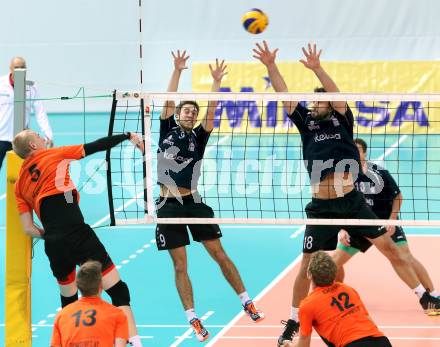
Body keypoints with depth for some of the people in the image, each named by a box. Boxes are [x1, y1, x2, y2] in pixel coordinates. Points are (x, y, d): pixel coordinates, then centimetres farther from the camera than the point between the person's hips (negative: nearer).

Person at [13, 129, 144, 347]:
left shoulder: (19, 184, 19)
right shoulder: (53, 155, 8)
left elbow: (28, 228, 13)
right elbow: (94, 147, 6)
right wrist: (128, 136, 15)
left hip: (53, 246, 5)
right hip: (77, 234, -5)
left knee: (68, 300, 23)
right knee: (118, 290, -6)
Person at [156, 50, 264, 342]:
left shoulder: (198, 137, 7)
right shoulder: (167, 131, 5)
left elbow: (211, 113, -6)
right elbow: (169, 100, -5)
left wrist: (216, 82, -15)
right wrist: (177, 71, -12)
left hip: (193, 202, 1)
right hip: (169, 205, -1)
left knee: (219, 254, 3)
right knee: (180, 265, 2)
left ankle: (247, 303, 14)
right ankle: (193, 319, 6)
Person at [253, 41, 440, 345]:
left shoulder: (342, 120, 7)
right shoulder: (306, 122, 10)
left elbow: (337, 96, -11)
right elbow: (284, 94, 2)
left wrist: (317, 69, -24)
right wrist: (270, 65, -9)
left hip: (353, 202, -1)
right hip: (321, 207, 1)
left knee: (390, 248, 1)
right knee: (308, 266, 1)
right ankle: (294, 322, 13)